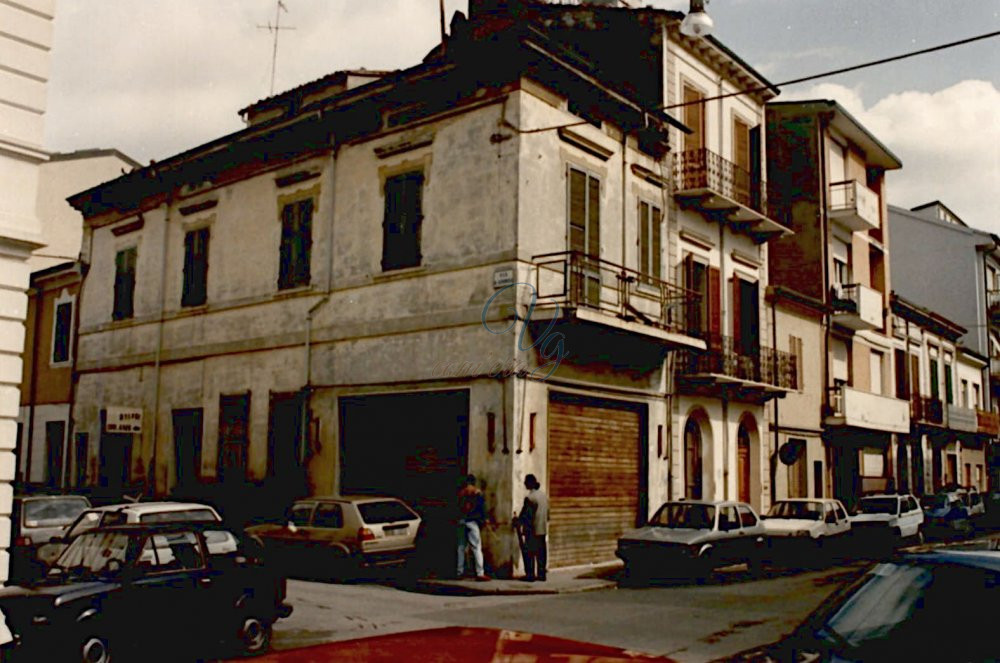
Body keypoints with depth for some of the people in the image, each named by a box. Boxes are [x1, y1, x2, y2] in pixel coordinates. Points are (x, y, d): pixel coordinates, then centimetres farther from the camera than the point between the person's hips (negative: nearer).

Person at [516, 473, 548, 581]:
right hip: (543, 529, 8)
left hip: (532, 530, -8)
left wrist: (519, 524, -7)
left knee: (529, 552, 0)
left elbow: (526, 515, -16)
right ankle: (541, 574, 16)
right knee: (541, 552, 12)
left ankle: (530, 575, 1)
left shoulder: (530, 497, -17)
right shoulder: (544, 495, 8)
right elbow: (547, 513, 14)